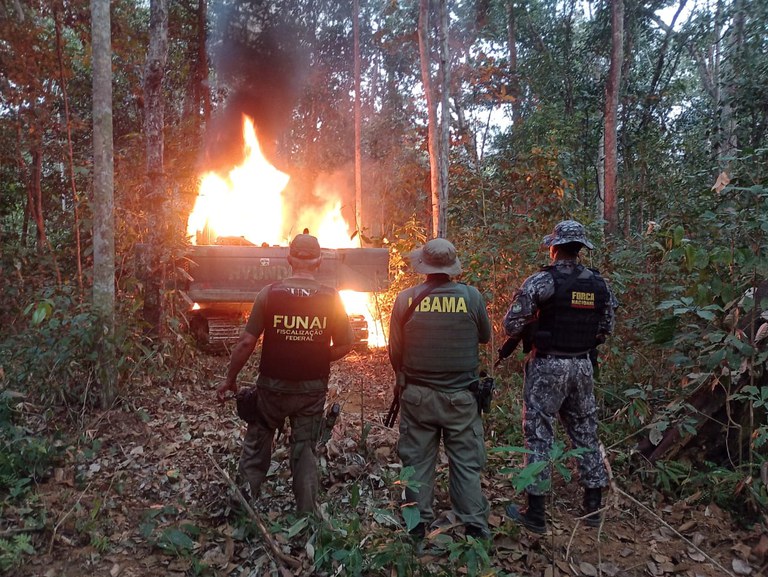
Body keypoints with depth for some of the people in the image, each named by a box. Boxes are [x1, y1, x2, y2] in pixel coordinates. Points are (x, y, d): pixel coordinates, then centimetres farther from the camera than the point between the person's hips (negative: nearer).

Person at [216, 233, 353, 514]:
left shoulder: (269, 293, -10)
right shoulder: (331, 298, -8)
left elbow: (247, 341, -10)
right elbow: (344, 346, -4)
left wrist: (230, 379, 1)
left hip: (273, 385, -1)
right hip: (313, 388, 1)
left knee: (256, 446, 18)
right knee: (305, 451, 14)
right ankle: (307, 517, 21)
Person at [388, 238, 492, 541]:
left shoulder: (405, 299, -9)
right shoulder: (471, 296, -11)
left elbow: (394, 351, 0)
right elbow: (485, 336, 5)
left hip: (416, 394, 1)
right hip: (461, 396, 0)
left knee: (417, 459, 13)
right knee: (466, 461, 12)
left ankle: (418, 524, 23)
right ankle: (474, 524, 21)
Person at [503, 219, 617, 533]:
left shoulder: (542, 281, -14)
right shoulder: (599, 283, 4)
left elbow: (511, 324, -15)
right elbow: (606, 329, 13)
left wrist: (529, 330, 6)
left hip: (547, 367, -5)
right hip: (583, 366, 5)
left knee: (539, 436, 3)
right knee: (586, 433, 16)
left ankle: (535, 513, 9)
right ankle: (593, 508, 26)